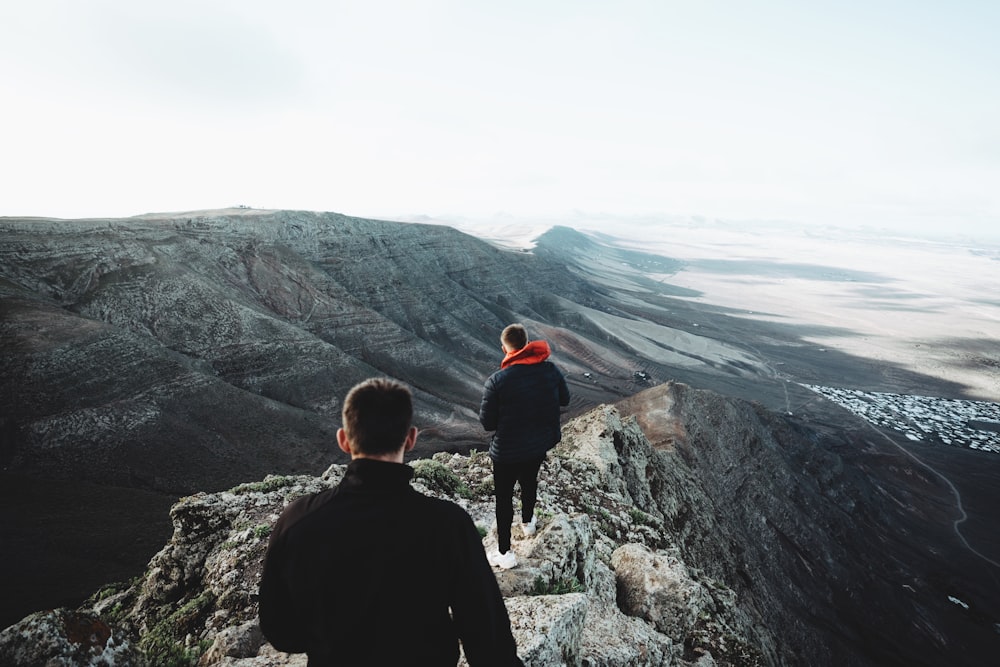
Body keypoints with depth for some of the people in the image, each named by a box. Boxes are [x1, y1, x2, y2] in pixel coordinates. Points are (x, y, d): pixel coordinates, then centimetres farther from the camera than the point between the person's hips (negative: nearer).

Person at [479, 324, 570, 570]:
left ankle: (504, 553, 25)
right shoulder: (550, 370, -13)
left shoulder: (496, 381, -26)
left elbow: (487, 423, -17)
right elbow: (565, 399, 3)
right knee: (529, 482, 30)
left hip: (507, 452, -4)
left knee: (504, 497, 14)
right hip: (541, 444, 5)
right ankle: (528, 522, 55)